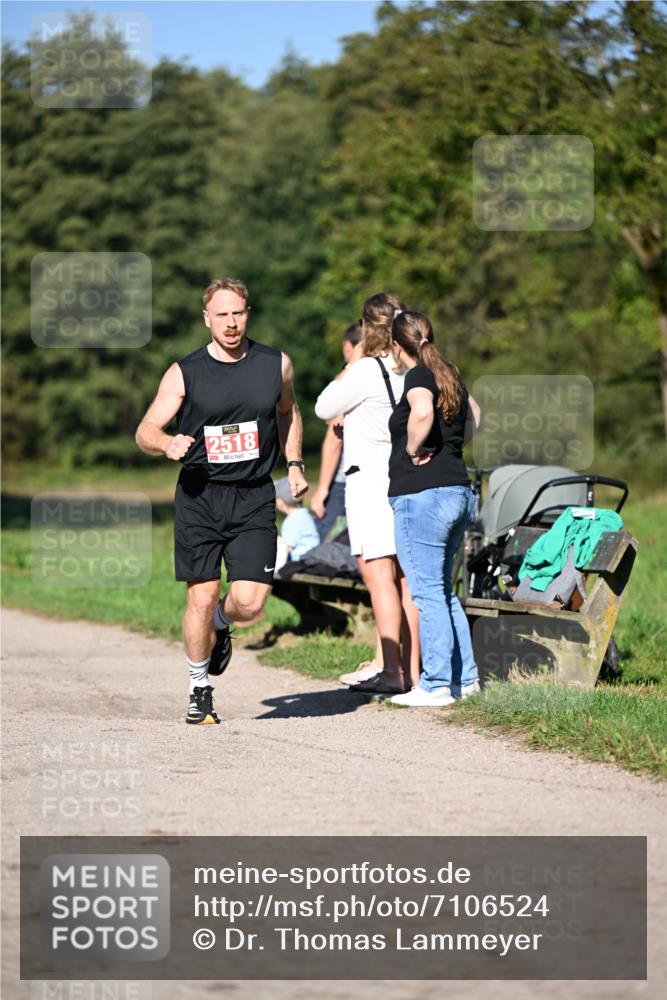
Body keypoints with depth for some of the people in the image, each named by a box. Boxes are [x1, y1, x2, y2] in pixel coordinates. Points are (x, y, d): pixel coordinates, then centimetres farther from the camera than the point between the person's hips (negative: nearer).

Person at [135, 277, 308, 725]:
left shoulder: (276, 364, 5)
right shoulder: (185, 373, -2)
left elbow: (288, 412, 26)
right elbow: (145, 431, -1)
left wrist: (294, 464, 16)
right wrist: (168, 443, -23)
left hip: (254, 498, 1)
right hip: (199, 497, -1)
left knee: (249, 602, -11)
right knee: (202, 598, -3)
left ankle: (221, 624, 26)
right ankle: (200, 689, 17)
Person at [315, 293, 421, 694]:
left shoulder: (365, 371, -12)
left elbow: (324, 408, 2)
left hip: (371, 480, -7)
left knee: (380, 576, -7)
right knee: (406, 578, 10)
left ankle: (392, 672, -12)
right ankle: (413, 672, 12)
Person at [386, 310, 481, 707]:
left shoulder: (418, 376, -9)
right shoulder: (450, 375, 15)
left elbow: (422, 411, -32)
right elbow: (473, 414, 35)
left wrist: (414, 449, -16)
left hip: (422, 494, -8)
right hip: (459, 491, 8)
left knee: (428, 591, -4)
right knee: (443, 590, 17)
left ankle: (436, 685, -3)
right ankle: (465, 678, 19)